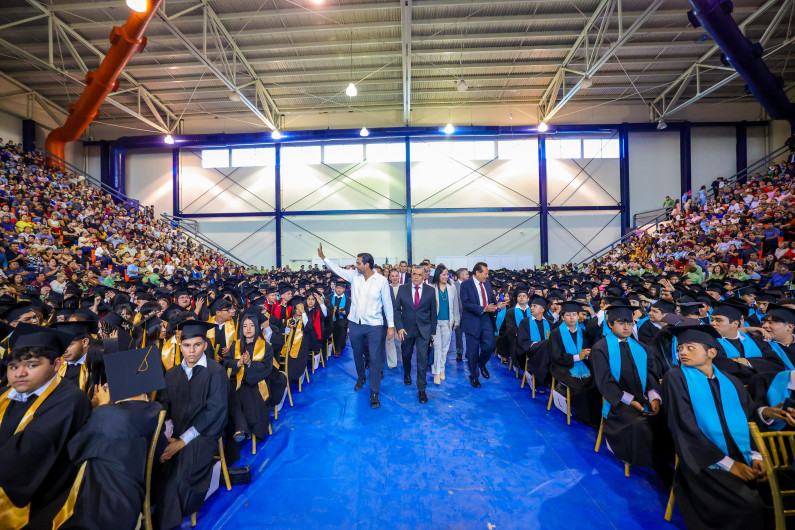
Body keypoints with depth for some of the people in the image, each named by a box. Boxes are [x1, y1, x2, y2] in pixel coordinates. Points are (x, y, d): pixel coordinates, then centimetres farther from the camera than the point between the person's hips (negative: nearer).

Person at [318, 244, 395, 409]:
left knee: (375, 359, 0)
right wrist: (323, 257, 3)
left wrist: (391, 325, -8)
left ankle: (374, 393, 16)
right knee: (357, 354, 23)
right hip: (355, 323, 5)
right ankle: (361, 377, 50)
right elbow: (337, 269, 9)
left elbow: (387, 304, -8)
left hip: (375, 326, -4)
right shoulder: (354, 275, -2)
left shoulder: (381, 280, -13)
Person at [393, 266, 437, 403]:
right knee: (406, 355, 18)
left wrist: (433, 330, 5)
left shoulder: (430, 291, -3)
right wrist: (399, 327, -10)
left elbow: (433, 312, 3)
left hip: (423, 330, -1)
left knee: (423, 359, -4)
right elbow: (396, 309, -1)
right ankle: (407, 374, 49)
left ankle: (421, 389, 13)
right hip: (406, 329, 2)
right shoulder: (402, 289, -3)